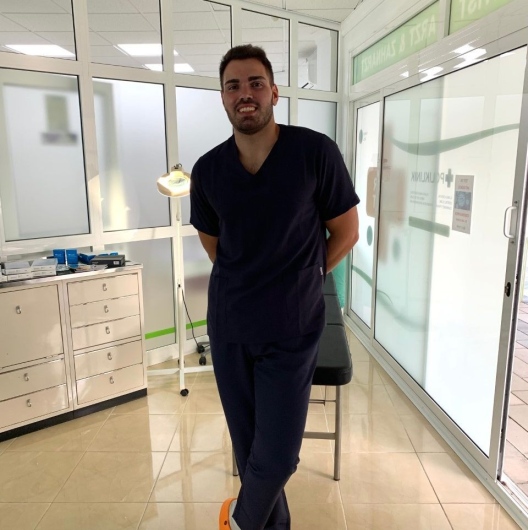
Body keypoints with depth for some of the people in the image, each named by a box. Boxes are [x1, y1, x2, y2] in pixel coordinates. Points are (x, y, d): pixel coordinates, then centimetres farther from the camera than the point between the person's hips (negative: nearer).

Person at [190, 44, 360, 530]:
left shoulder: (315, 151, -10)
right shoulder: (208, 170, 0)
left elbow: (346, 232, 0)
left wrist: (300, 281, 4)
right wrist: (246, 285, 10)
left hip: (291, 329, -3)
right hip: (227, 327, 3)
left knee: (276, 457, 2)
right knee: (248, 445, 14)